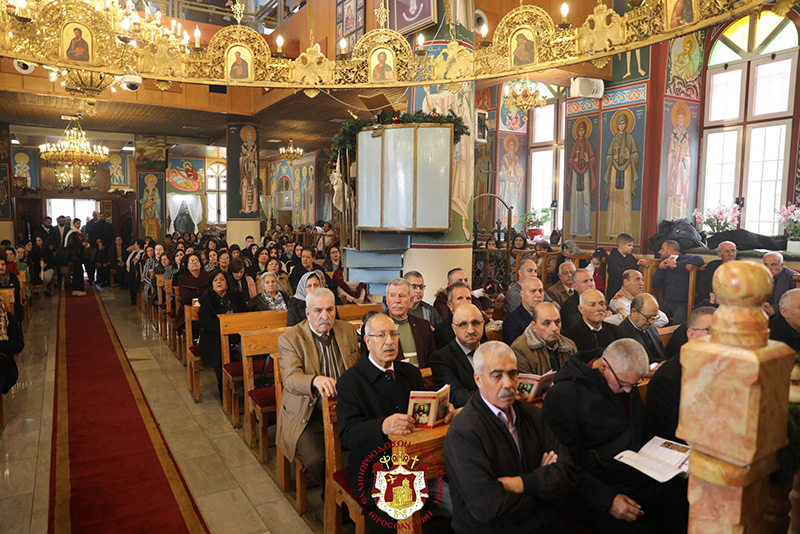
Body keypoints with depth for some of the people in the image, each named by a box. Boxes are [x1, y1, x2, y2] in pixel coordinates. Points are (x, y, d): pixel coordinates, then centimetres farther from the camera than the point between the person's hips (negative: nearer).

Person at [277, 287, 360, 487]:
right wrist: (315, 380, -39)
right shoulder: (289, 339, -4)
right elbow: (290, 378, -17)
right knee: (316, 460, -27)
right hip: (308, 417, -3)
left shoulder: (348, 331, 9)